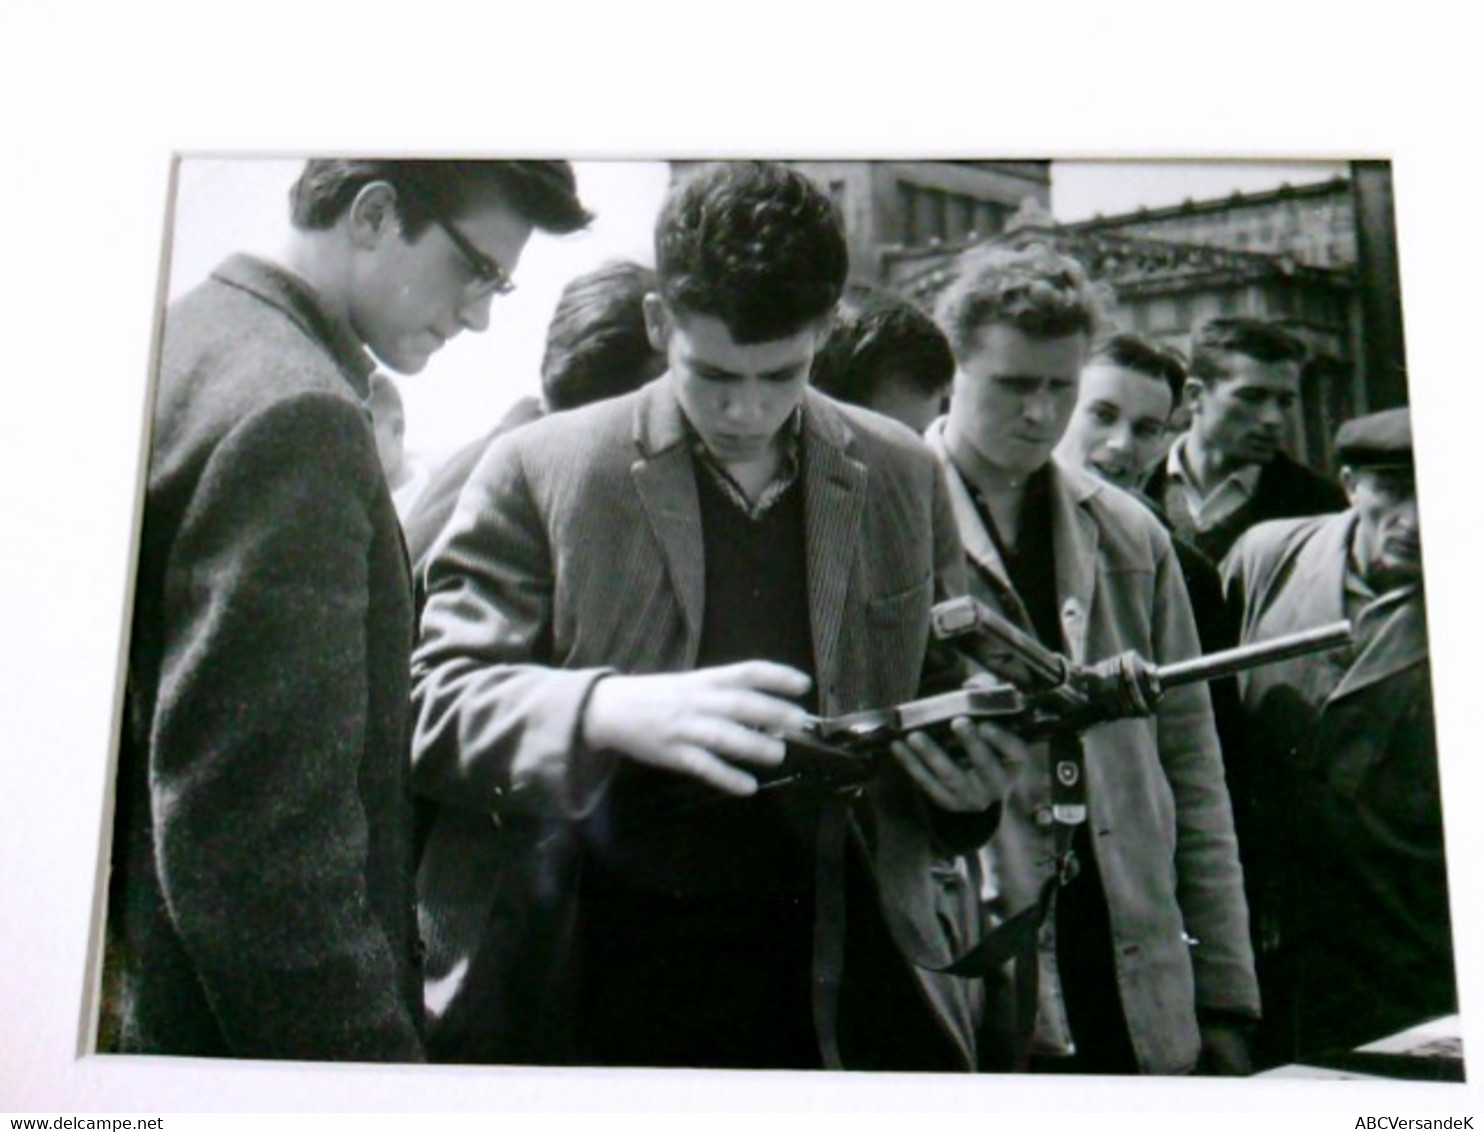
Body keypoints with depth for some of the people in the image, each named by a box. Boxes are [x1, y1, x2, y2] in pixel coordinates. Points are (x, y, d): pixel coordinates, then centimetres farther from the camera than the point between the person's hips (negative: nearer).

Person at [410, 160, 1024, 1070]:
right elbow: (431, 703, -8)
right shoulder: (540, 472, -1)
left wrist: (972, 777, -5)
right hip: (609, 987, -2)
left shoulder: (905, 477, 9)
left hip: (845, 992, 3)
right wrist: (610, 711, -28)